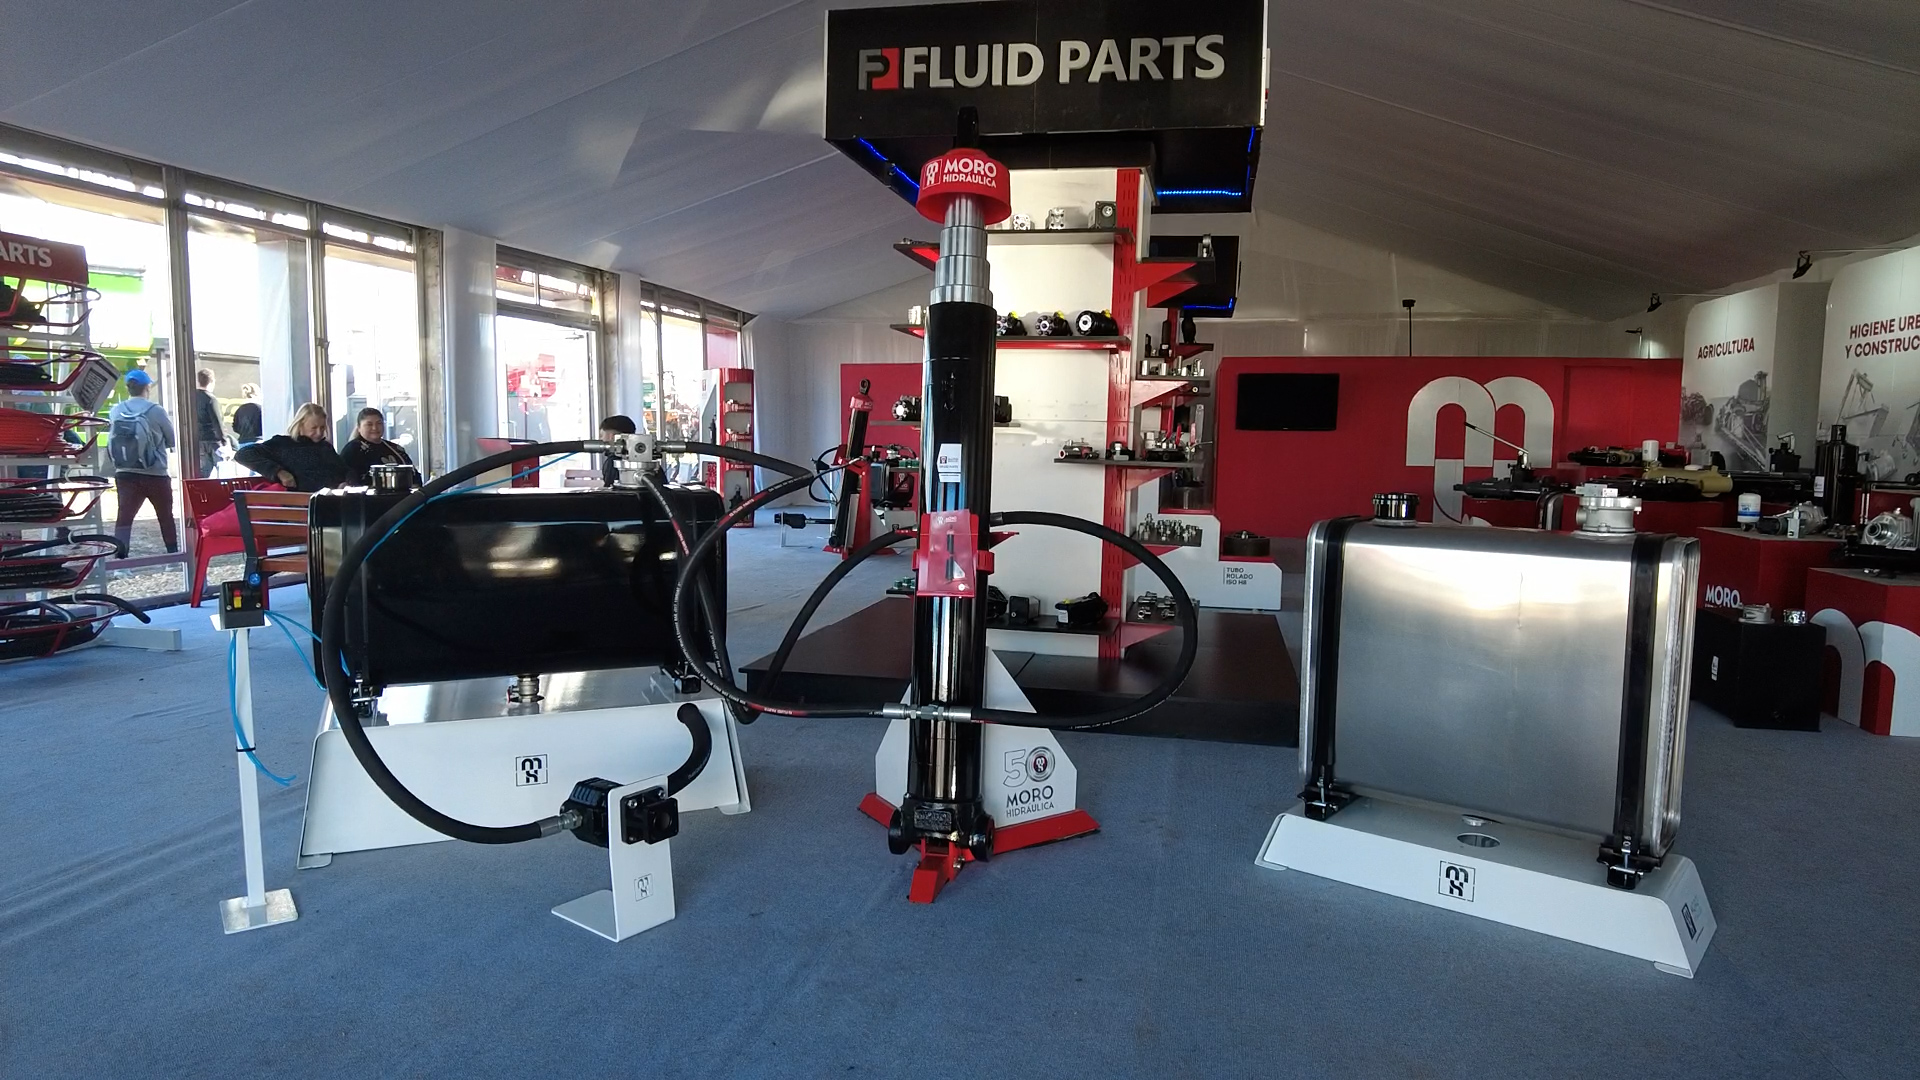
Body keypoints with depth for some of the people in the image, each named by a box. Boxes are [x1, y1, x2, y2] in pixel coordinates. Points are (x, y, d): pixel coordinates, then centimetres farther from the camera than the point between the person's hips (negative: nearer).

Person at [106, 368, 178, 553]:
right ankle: (173, 553, 24)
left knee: (124, 517, 0)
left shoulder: (114, 412, 0)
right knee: (166, 516, 14)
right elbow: (173, 440, 0)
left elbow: (112, 440, 11)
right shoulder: (156, 411, -11)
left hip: (125, 474, 2)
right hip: (155, 475, -2)